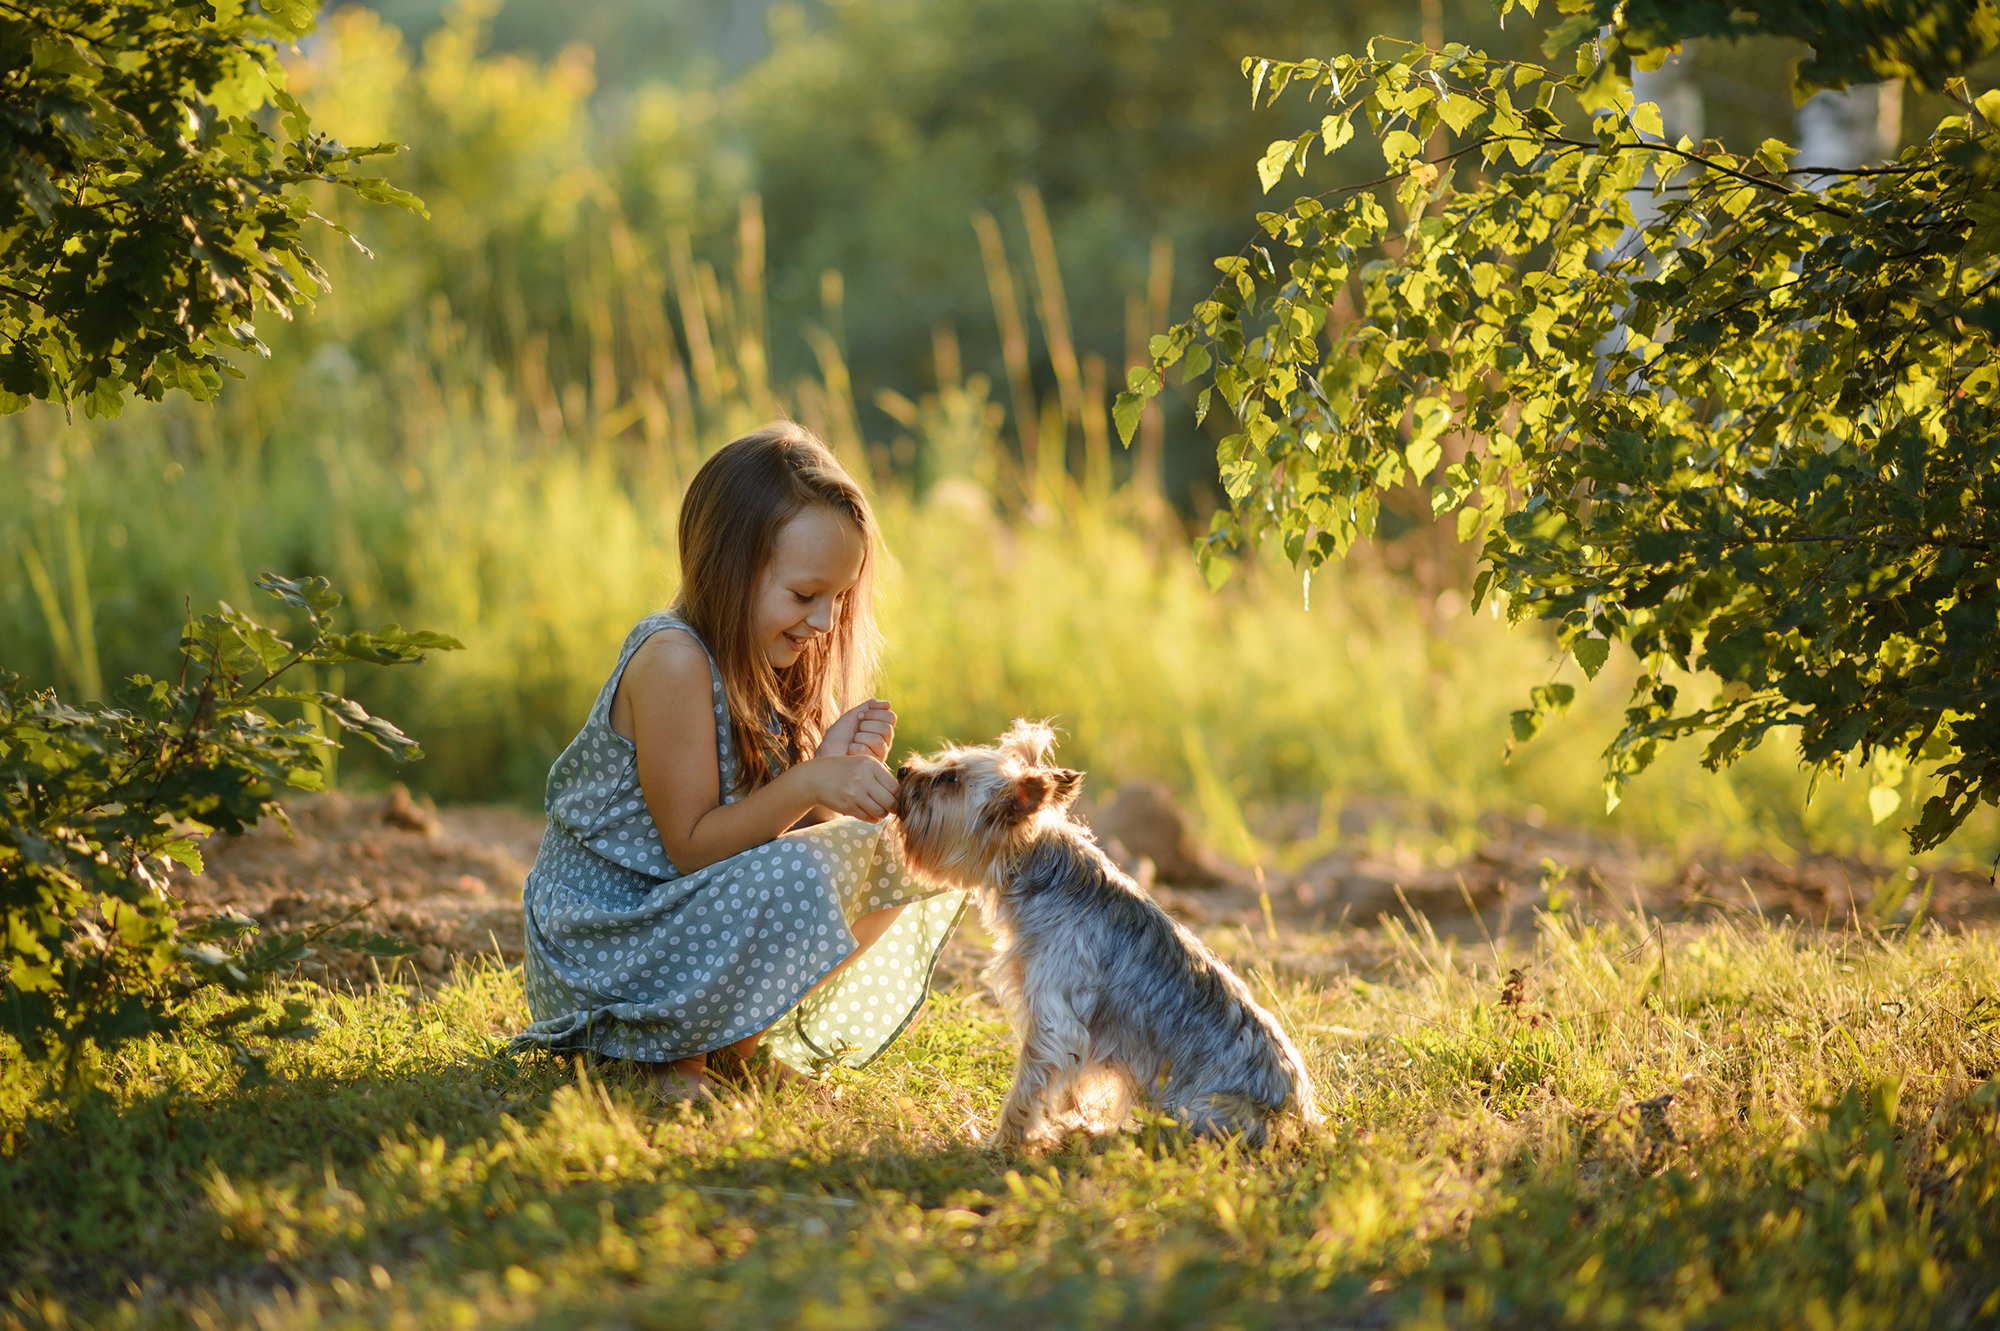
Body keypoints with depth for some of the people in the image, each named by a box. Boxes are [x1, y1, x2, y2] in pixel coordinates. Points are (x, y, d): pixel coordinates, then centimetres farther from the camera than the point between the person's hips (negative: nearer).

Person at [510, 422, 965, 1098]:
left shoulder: (764, 663, 6)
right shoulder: (674, 661, -22)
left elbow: (771, 822, 8)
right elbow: (690, 846, -22)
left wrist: (836, 762, -10)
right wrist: (808, 784, -31)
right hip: (607, 934, -9)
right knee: (804, 878, -33)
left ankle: (742, 1033, 5)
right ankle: (670, 1047, -10)